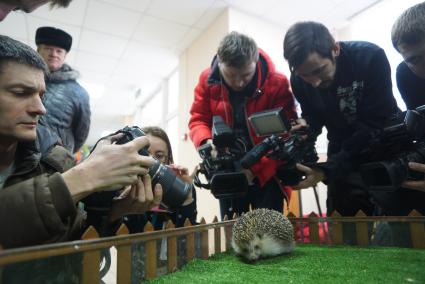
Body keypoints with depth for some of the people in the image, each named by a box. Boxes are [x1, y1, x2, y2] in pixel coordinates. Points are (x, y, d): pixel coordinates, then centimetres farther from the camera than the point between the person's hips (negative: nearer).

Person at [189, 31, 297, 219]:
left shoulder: (277, 83, -14)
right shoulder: (208, 80, -5)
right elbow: (198, 120, 0)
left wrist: (257, 168, -25)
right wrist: (206, 143, -22)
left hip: (266, 174, -2)